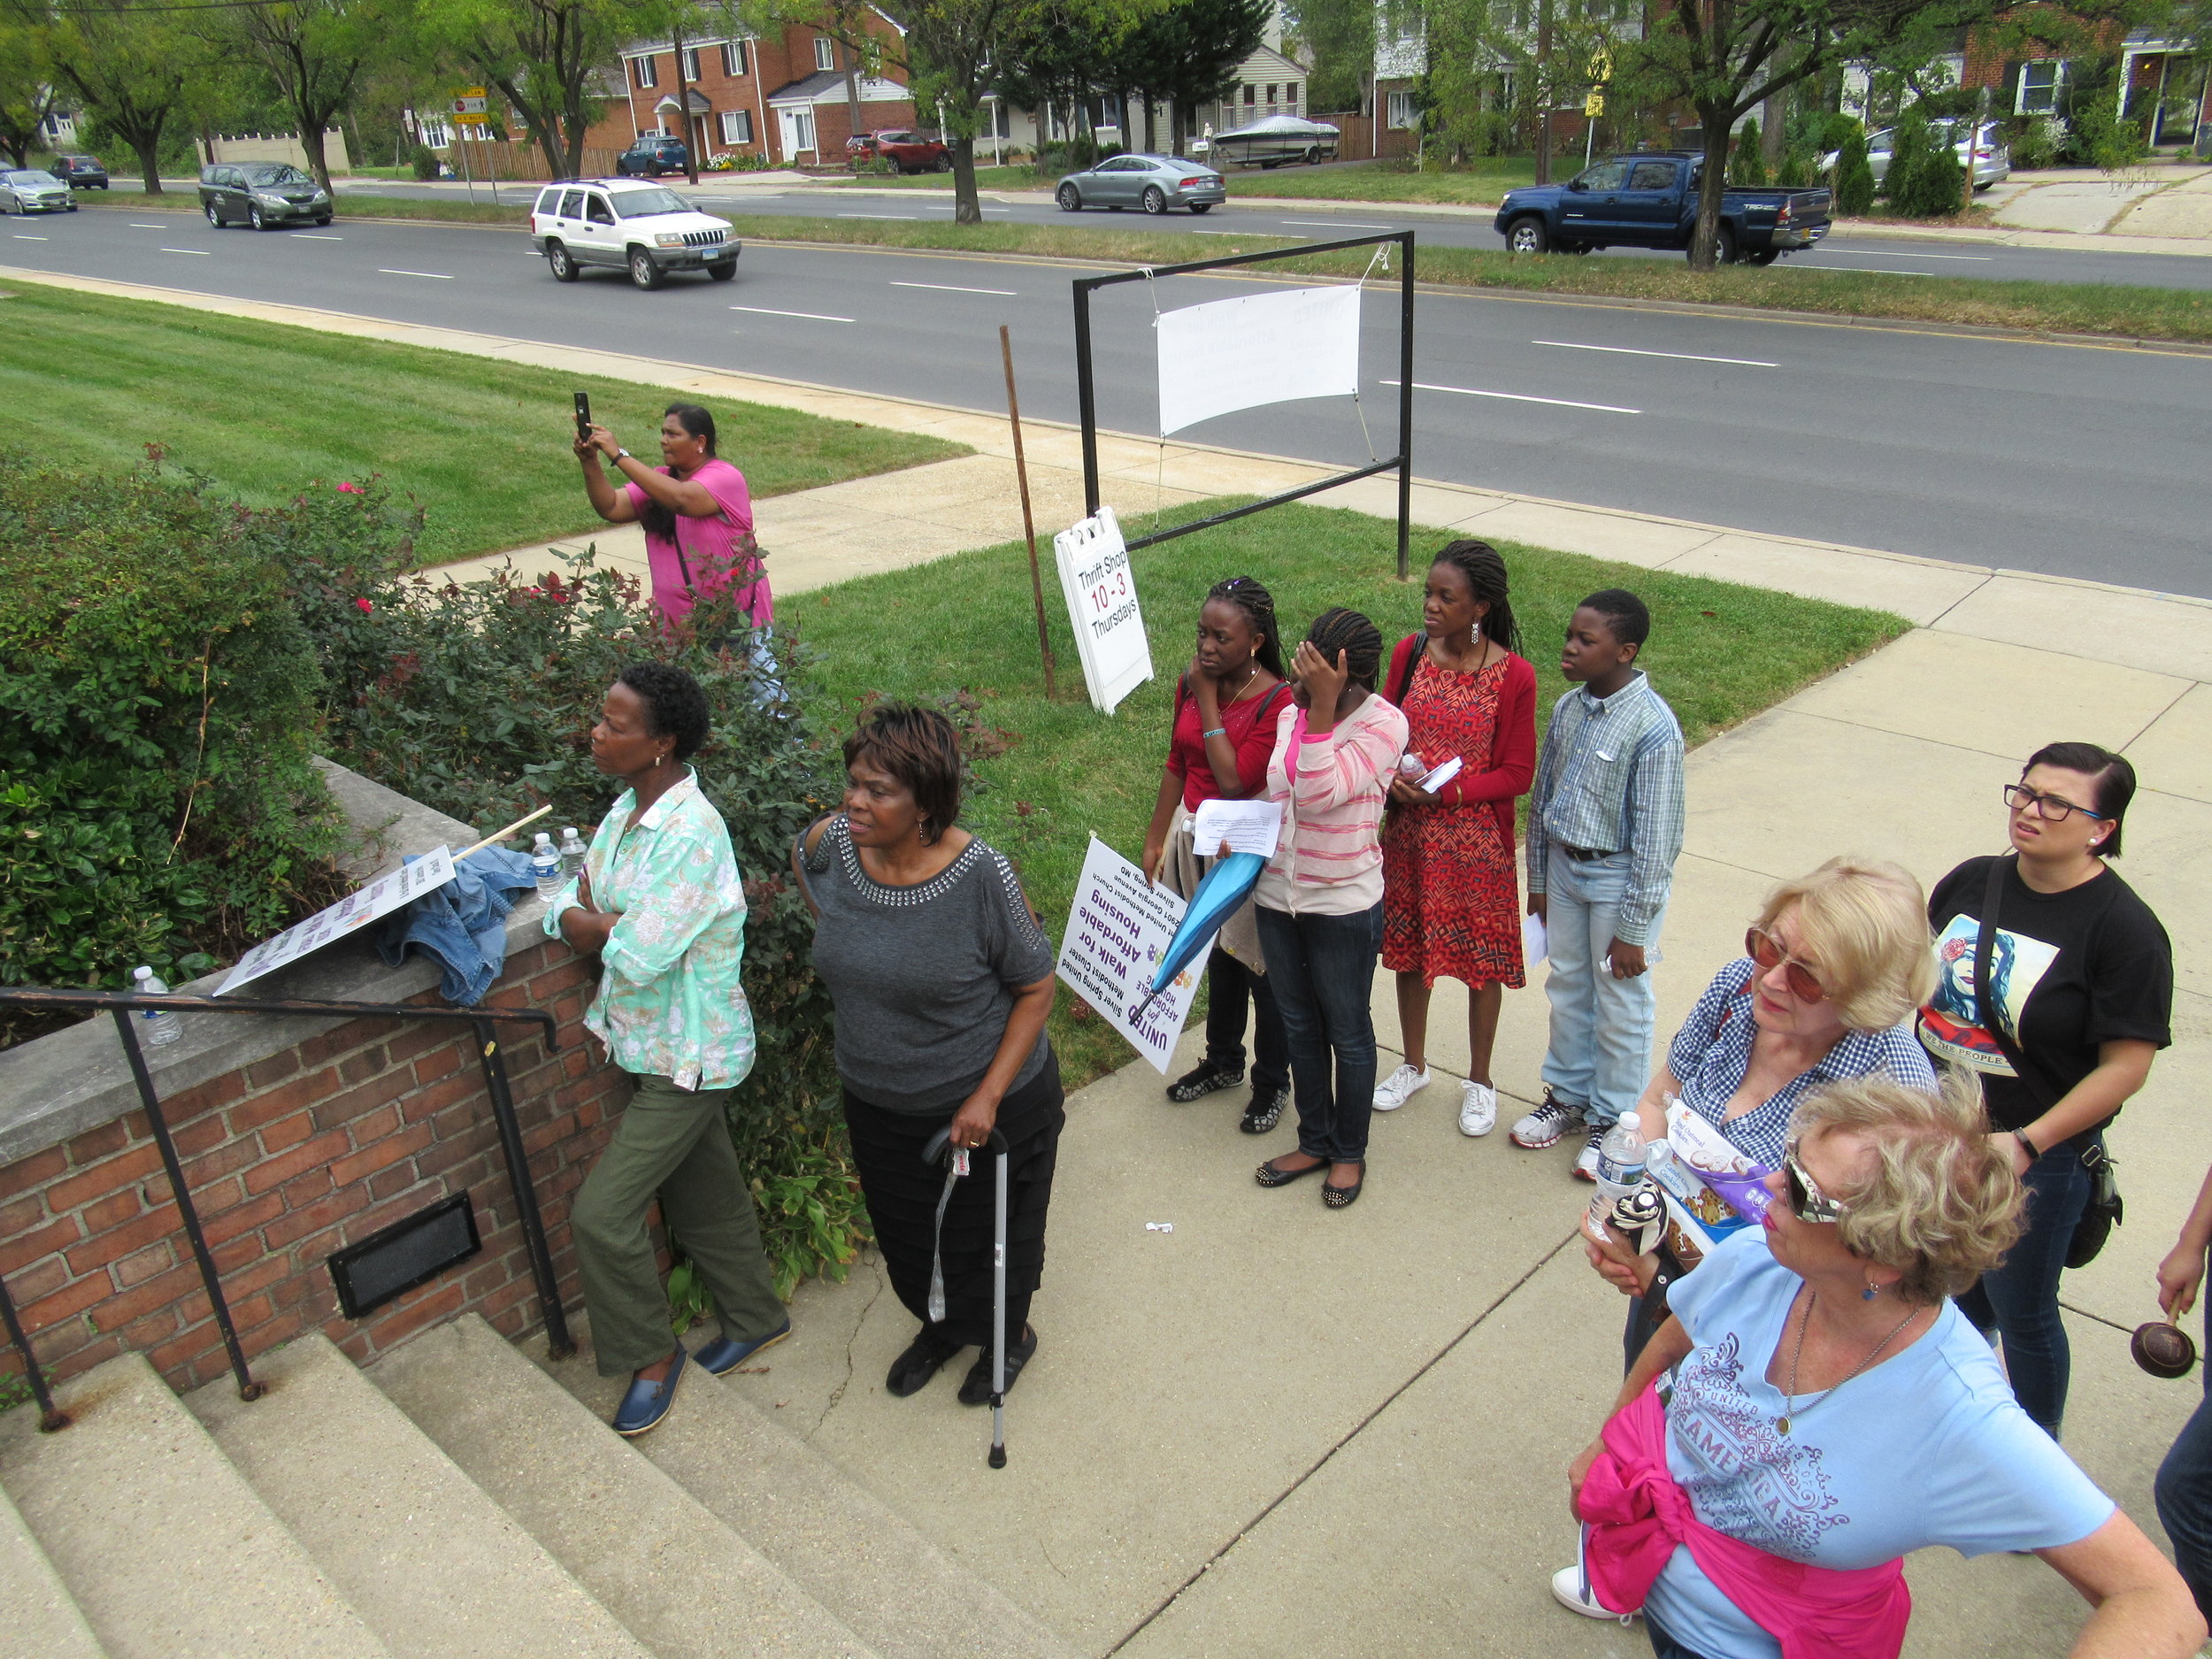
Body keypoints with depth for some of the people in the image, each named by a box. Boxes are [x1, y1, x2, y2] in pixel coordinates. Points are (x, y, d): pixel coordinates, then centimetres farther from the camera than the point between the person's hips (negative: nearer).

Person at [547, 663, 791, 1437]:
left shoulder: (689, 837, -28)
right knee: (704, 1197, 22)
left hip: (688, 1056, -9)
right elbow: (565, 909, 5)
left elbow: (635, 958, -30)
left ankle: (652, 1353, 19)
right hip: (658, 1044, 9)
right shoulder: (629, 808, 2)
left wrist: (589, 920, -9)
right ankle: (756, 1316, 44)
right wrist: (604, 919, -17)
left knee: (602, 1214, -5)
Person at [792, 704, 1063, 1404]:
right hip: (877, 1104, 5)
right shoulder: (830, 846, -16)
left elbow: (1036, 987, -17)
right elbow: (799, 859, 11)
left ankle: (1008, 1335, 50)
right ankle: (940, 1325, 57)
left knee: (984, 1236, 19)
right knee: (905, 1236, 26)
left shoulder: (981, 876, -28)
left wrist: (989, 1095, -22)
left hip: (986, 1104, -4)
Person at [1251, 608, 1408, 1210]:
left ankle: (1349, 1152, 32)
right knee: (1299, 1025, 20)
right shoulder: (1291, 713, 1)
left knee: (1348, 1034, 11)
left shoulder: (1383, 723, -18)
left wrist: (1323, 705, -32)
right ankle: (1314, 1142, 38)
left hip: (1344, 906, -6)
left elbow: (1322, 794, -29)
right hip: (1277, 895, 6)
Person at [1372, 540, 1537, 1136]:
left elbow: (1516, 773, -11)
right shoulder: (1409, 653, -4)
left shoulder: (1513, 675, -15)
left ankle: (1479, 1080, 32)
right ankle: (1414, 1065, 38)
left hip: (1478, 843, -3)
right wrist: (1393, 779, -14)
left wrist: (1444, 791, -23)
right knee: (1408, 950, 16)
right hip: (1409, 835, 4)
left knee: (1483, 959, 11)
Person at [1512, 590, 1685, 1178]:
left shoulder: (1652, 727, -23)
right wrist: (1538, 880, 13)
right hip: (1565, 866, 6)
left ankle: (1612, 1120, 29)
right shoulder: (1569, 708, -2)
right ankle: (1567, 1096, 40)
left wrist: (1634, 929, -17)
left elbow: (1656, 835, -20)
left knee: (1621, 1005, 10)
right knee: (1567, 988, 20)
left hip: (1620, 878, -6)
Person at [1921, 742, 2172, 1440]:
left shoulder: (2125, 930, -18)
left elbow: (2127, 1063, -18)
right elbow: (1920, 978, 10)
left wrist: (2027, 1143, -22)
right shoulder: (1972, 881, -1)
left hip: (2036, 1155, -5)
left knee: (2022, 1314, 13)